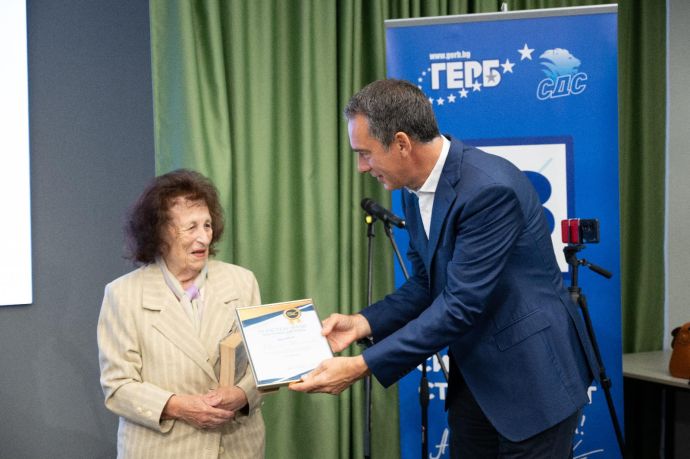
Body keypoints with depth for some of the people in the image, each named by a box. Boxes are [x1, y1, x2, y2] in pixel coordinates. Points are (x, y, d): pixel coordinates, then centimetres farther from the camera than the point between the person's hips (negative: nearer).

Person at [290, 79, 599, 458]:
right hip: (475, 374, 8)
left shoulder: (489, 188, -26)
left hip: (533, 371, -8)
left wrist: (362, 366, -27)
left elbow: (460, 305, -27)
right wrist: (363, 323, -7)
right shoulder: (415, 190, 1)